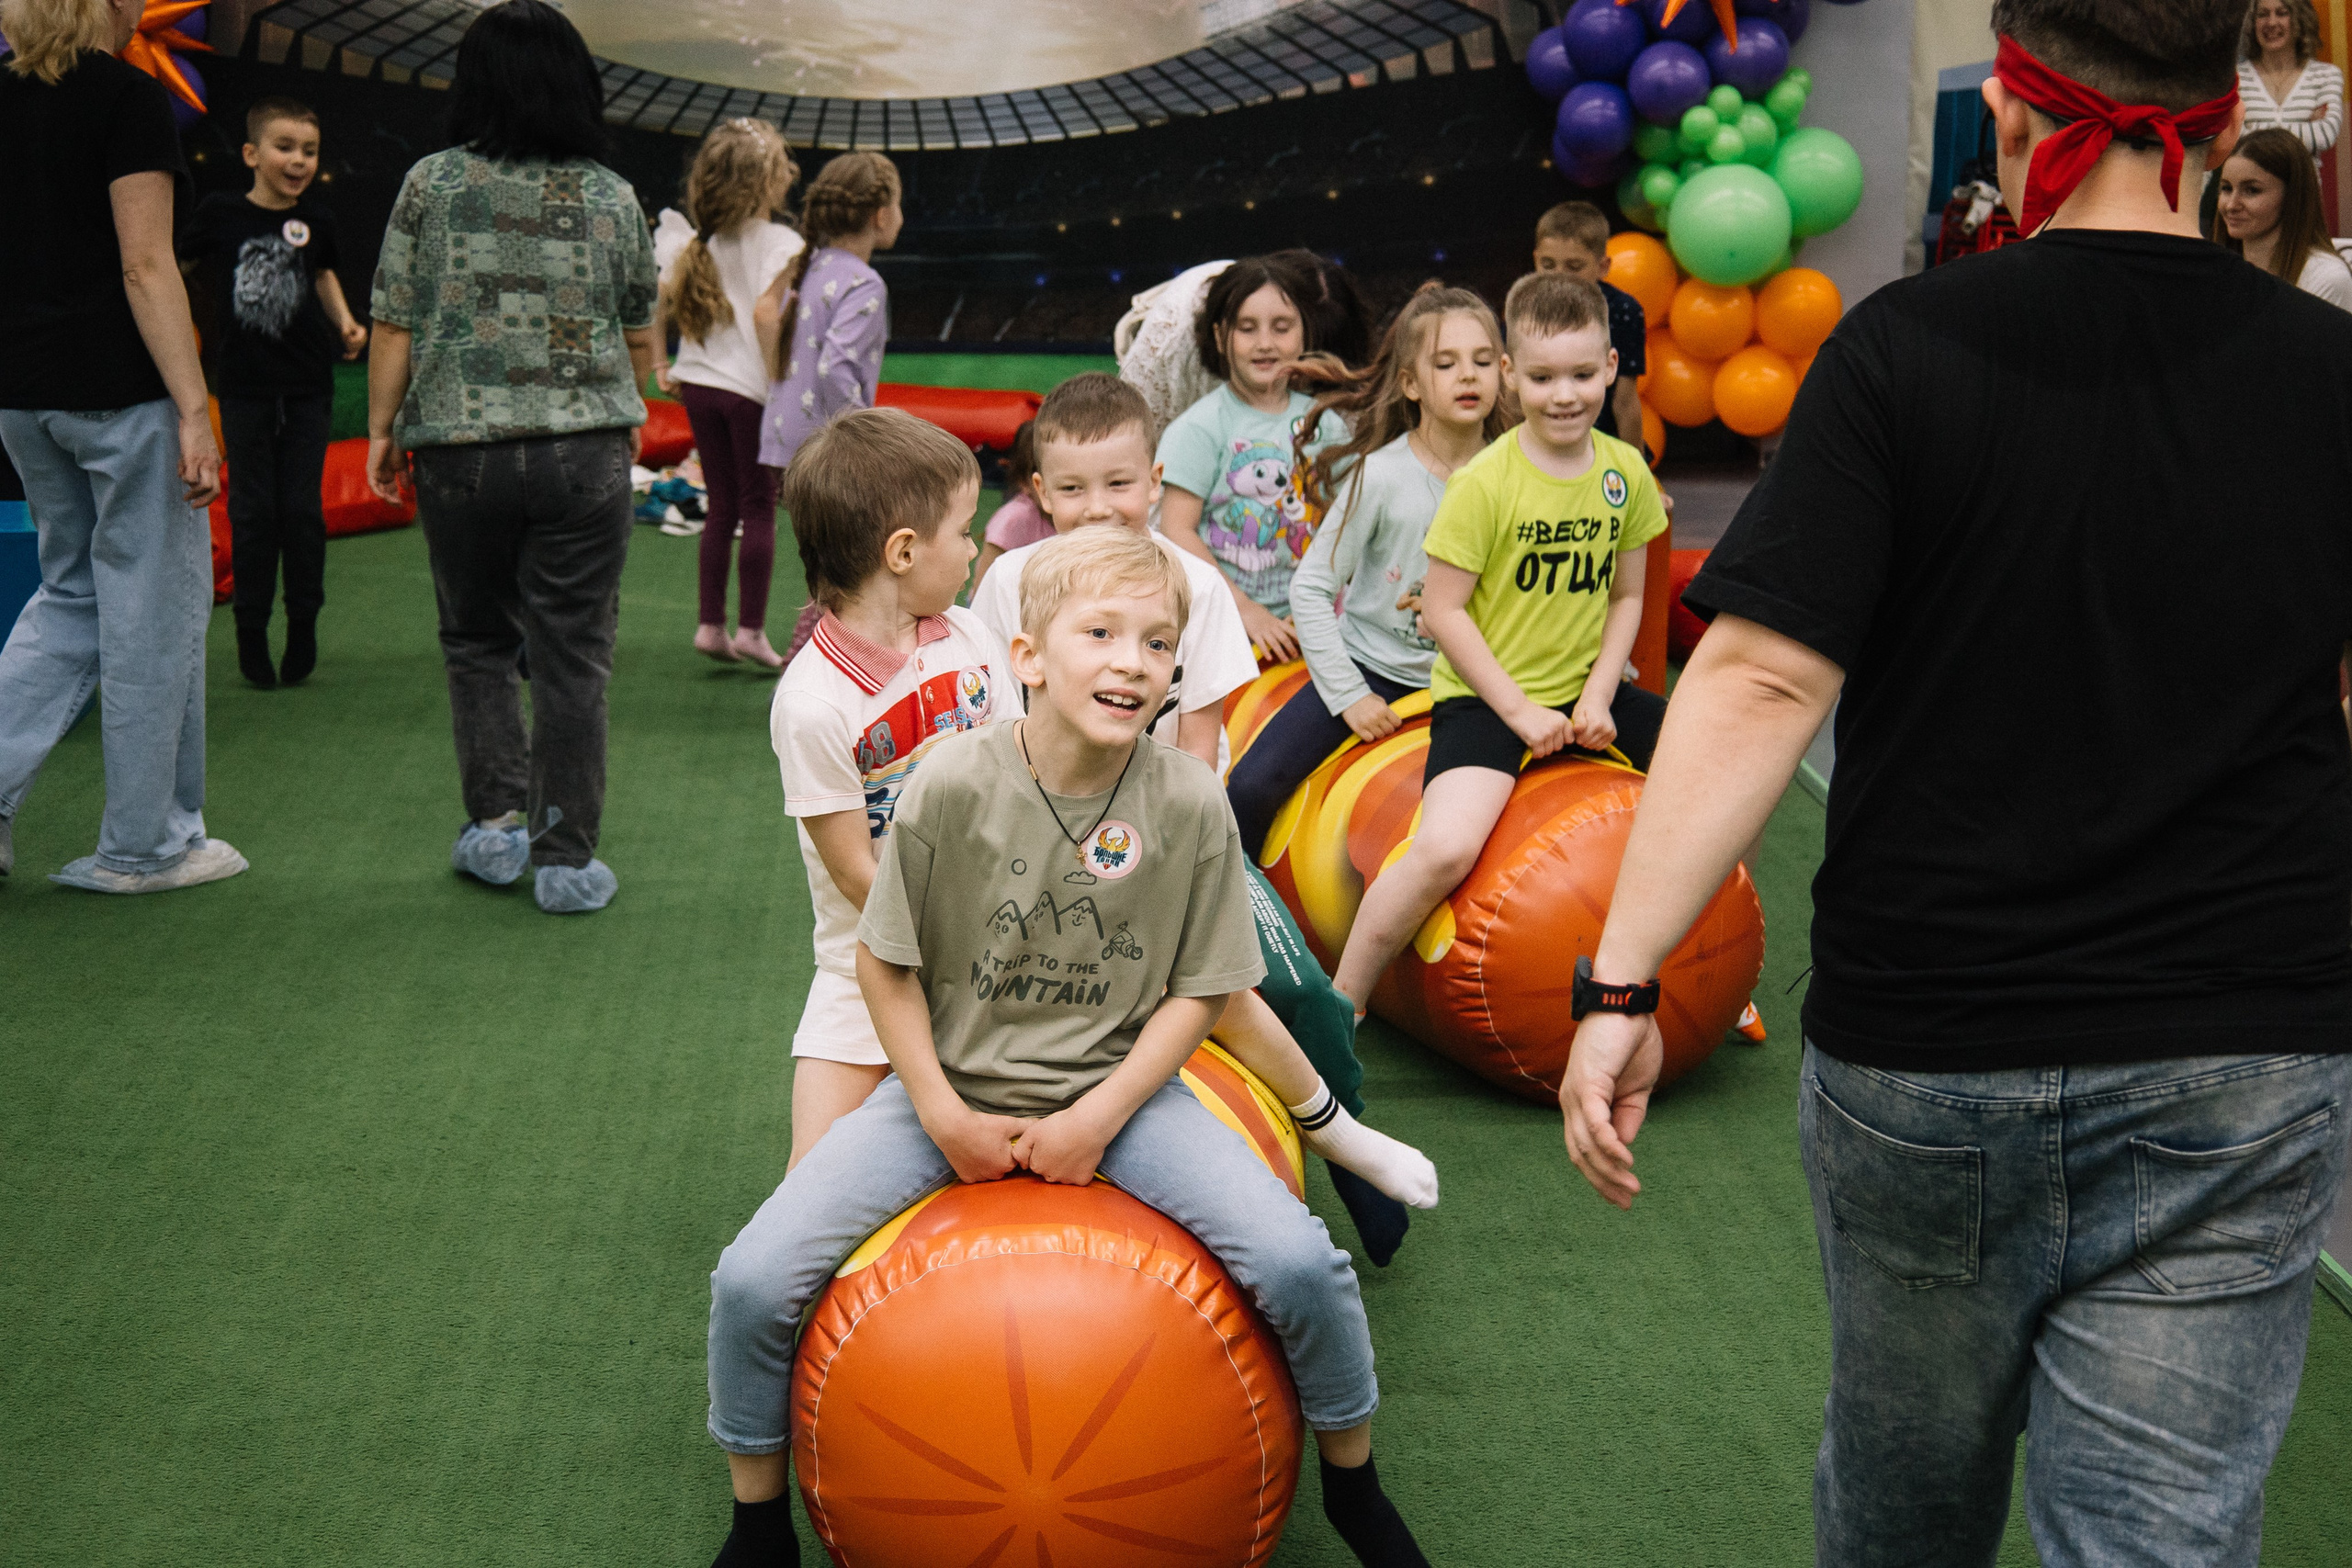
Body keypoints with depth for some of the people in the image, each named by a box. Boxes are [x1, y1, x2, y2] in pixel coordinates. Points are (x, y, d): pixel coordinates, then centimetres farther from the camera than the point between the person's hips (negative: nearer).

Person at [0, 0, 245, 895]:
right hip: (121, 392, -7)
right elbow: (145, 266, -16)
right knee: (153, 609, 4)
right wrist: (193, 413, -17)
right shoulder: (127, 98, -11)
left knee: (72, 592, 21)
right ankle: (144, 846, 12)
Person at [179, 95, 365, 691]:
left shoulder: (315, 218, 0)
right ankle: (251, 627, 13)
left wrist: (345, 323, 4)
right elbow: (171, 268, 7)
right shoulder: (220, 212, -6)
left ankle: (303, 624, 16)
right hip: (244, 387, -1)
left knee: (303, 509, 4)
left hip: (308, 385, 1)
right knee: (252, 511, 3)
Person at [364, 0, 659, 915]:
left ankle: (497, 820, 12)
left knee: (477, 641, 17)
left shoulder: (432, 184, -1)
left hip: (459, 451, 0)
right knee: (572, 656, 5)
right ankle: (565, 858, 7)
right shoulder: (613, 198, 4)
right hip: (586, 448, 0)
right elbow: (640, 337, 12)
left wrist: (381, 428, 10)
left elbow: (393, 327, -2)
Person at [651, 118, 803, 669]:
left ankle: (710, 624, 15)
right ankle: (751, 629, 6)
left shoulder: (693, 239, 7)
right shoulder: (780, 242, -12)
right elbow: (764, 310, -24)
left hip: (698, 385, 6)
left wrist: (661, 364, 12)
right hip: (750, 388, -6)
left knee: (721, 506, 14)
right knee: (759, 508, 4)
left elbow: (655, 302, 6)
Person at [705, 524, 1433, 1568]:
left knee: (1299, 1262, -19)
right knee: (753, 1279, -15)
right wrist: (944, 1114, -10)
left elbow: (1200, 989, -3)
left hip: (1117, 1088, 0)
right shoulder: (954, 783, -15)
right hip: (952, 1088, 0)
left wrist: (1097, 1120, -11)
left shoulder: (1190, 803, -12)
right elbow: (884, 961, -4)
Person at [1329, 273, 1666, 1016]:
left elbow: (1625, 596, 10)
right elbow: (1443, 608, -12)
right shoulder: (1484, 482, -15)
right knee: (1446, 849, -29)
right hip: (1485, 698, -6)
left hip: (1584, 692, 6)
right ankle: (1341, 1007, -9)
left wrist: (1599, 696, -4)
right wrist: (1520, 711, -14)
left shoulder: (1626, 472, 1)